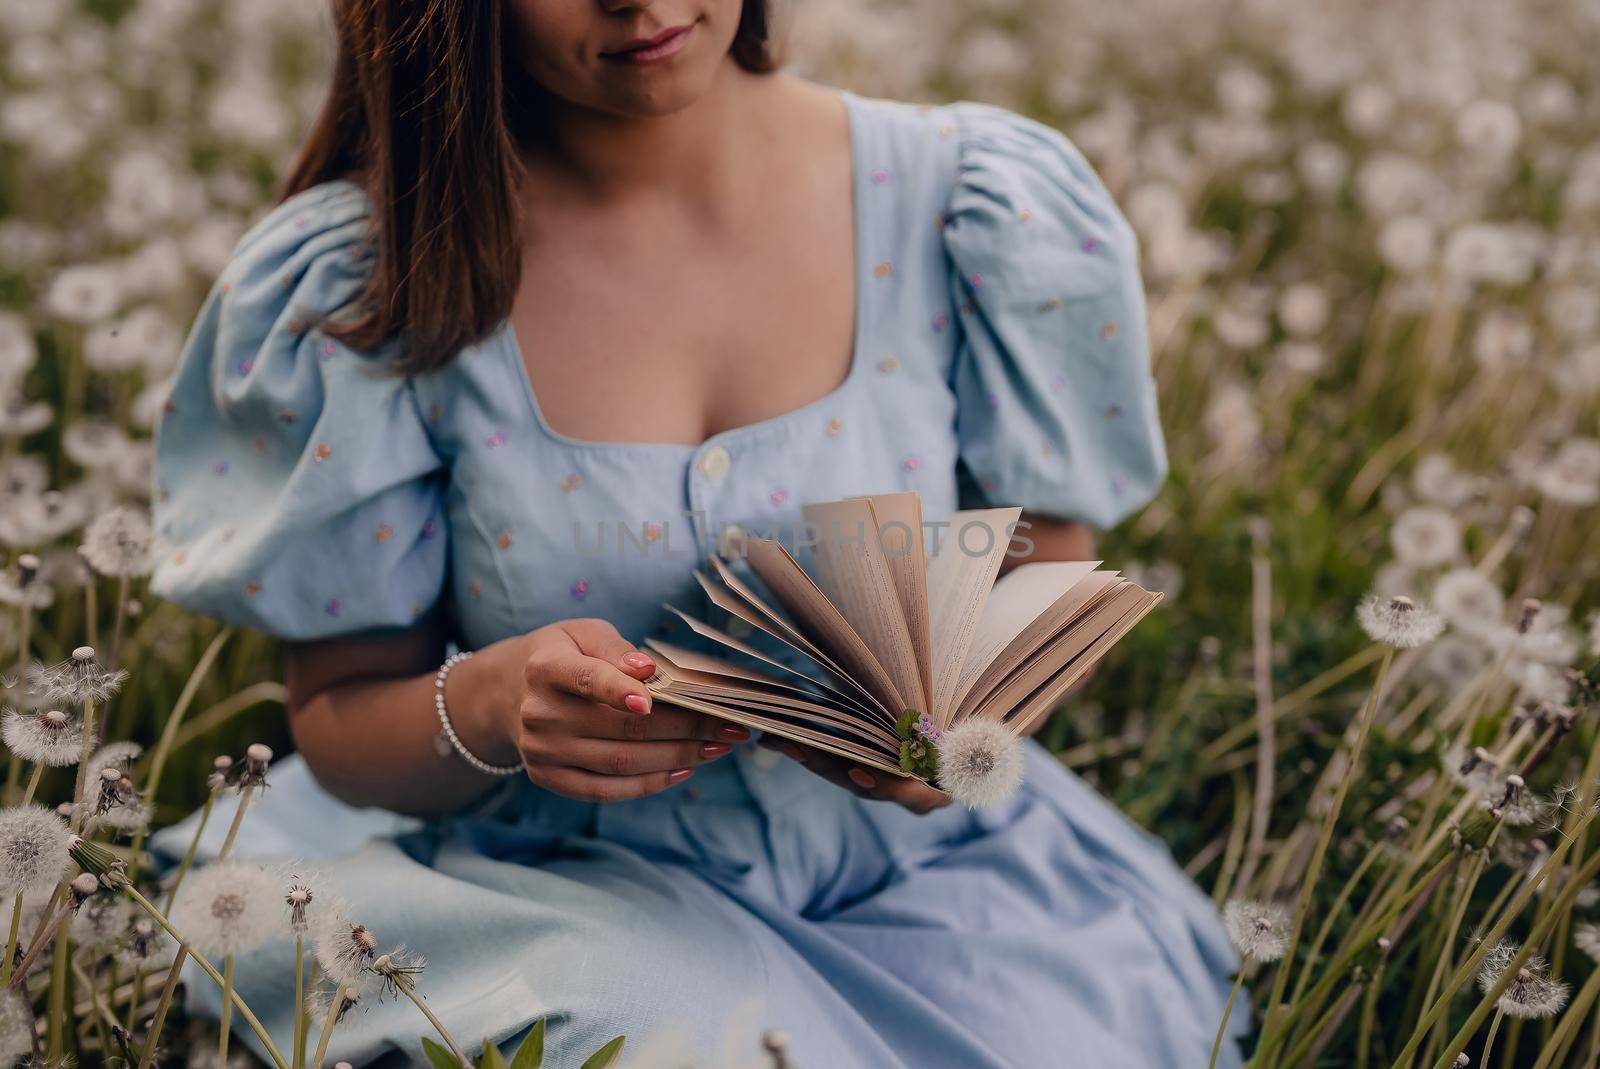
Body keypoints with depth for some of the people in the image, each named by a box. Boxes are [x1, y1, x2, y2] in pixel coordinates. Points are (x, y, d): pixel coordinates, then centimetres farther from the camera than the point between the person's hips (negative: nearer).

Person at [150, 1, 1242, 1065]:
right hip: (566, 898, -1)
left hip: (929, 876, 2)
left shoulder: (977, 208, -6)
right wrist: (485, 704, -25)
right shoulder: (370, 282, -9)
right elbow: (337, 716, -1)